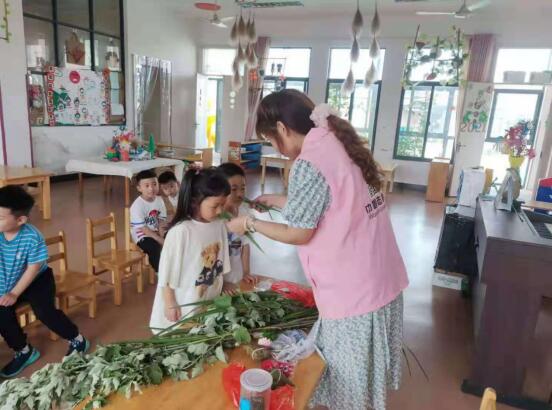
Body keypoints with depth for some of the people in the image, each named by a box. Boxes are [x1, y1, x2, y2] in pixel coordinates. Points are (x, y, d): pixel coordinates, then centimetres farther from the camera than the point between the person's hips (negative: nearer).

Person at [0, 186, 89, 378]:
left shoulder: (32, 237, -28)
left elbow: (33, 268, -19)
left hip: (37, 279, -4)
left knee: (44, 311, -20)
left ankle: (77, 340, 3)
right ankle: (24, 352, 9)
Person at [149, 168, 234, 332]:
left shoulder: (219, 225, -6)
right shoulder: (181, 231, -24)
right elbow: (166, 272, -17)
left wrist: (223, 285, 11)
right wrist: (170, 305, -12)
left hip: (211, 303, 5)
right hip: (185, 306, -5)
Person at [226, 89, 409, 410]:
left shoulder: (309, 163, -22)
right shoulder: (338, 142, 6)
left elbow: (299, 234, -14)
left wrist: (250, 224, -1)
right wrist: (278, 201, 18)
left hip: (354, 292, -8)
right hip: (381, 280, 9)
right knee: (363, 374, 26)